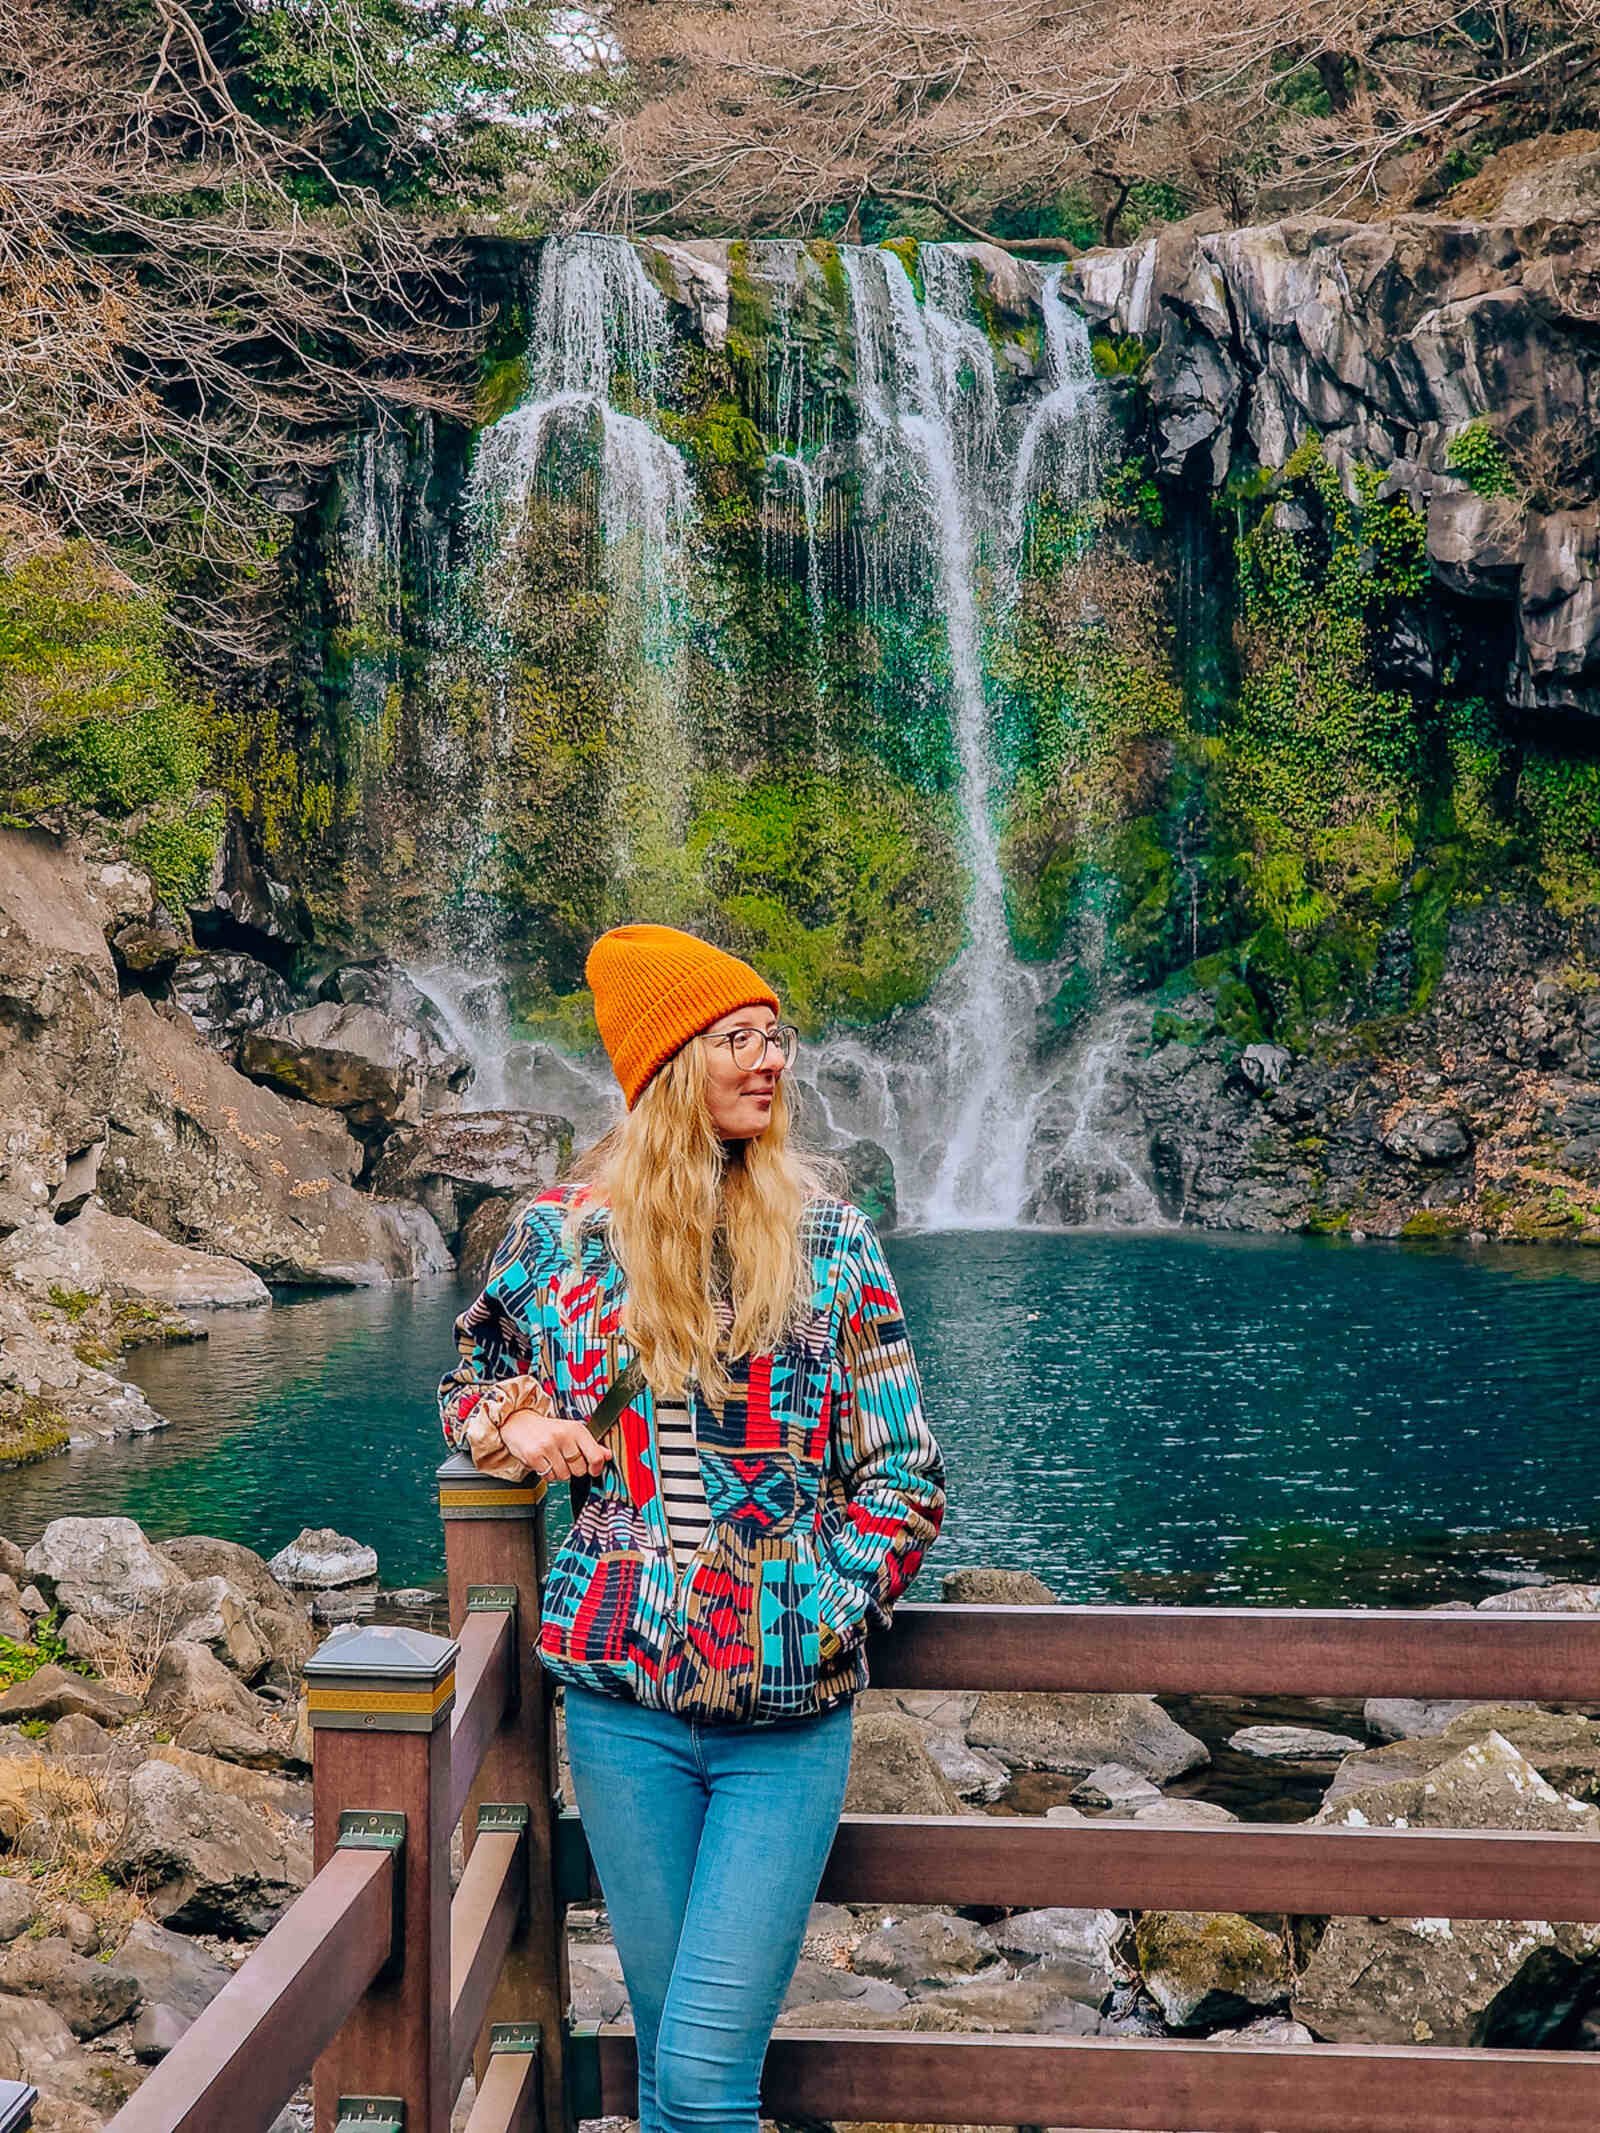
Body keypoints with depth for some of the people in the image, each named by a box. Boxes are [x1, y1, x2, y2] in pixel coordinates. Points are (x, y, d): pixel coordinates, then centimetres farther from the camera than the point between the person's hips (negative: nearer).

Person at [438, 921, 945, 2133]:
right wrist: (515, 1424, -3)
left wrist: (832, 1613, -8)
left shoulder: (831, 1241, 2)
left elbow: (904, 1473, 3)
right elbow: (470, 1383, 19)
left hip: (791, 1713, -1)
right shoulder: (562, 1232, 4)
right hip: (625, 1704, 1)